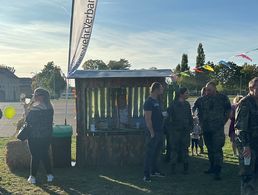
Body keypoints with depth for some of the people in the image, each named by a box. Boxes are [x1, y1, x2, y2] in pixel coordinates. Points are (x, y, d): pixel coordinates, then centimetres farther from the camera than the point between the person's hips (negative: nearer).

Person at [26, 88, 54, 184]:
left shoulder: (35, 108, -19)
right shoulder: (49, 108, 2)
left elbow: (28, 121, -14)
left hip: (35, 136, -6)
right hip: (47, 135, 6)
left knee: (35, 156, 4)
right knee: (45, 154, 16)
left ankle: (33, 177, 12)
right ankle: (49, 175, 19)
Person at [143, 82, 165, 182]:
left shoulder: (157, 101, 14)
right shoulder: (149, 102, -14)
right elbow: (148, 119, -19)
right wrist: (152, 132, -20)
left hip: (159, 131, 9)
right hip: (153, 132, -9)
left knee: (157, 152, 17)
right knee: (150, 153, -5)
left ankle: (154, 170, 29)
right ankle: (146, 175, -1)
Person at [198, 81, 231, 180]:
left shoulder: (223, 98, -3)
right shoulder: (203, 99, 8)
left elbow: (228, 111, 4)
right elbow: (200, 112, 18)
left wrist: (223, 122, -1)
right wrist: (201, 123, 10)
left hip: (218, 129, -5)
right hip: (206, 129, 5)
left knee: (217, 149, -11)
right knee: (210, 149, 13)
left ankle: (217, 171, -9)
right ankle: (212, 167, 26)